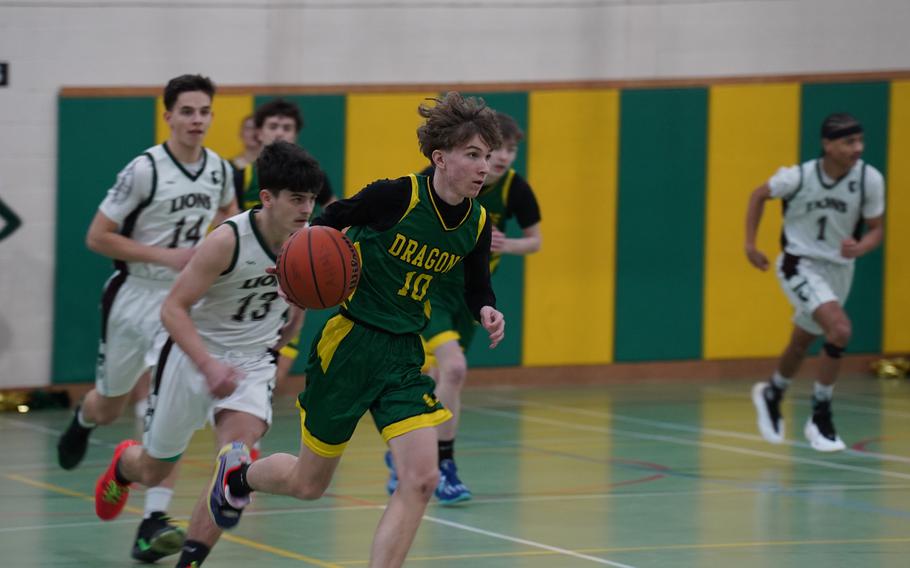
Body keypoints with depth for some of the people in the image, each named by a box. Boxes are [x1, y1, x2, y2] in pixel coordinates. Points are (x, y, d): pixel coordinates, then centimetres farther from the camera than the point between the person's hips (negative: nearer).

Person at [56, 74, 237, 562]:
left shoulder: (220, 170, -2)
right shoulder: (145, 170, -18)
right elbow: (97, 237, -15)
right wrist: (165, 256, -21)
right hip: (134, 295, -2)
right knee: (109, 408, 17)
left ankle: (154, 522, -15)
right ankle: (82, 421, 56)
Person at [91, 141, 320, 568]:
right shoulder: (228, 240, -27)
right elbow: (173, 308, -25)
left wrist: (290, 330, 16)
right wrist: (208, 366, -36)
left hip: (253, 359, 3)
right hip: (194, 352, -3)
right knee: (153, 471, 15)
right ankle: (123, 464, 53)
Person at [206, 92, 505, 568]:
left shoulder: (477, 224, -3)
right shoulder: (397, 196, -19)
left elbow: (477, 286, 12)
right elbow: (331, 221, -4)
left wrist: (487, 312, -9)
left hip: (404, 355, 5)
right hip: (350, 344, -5)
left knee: (421, 479, -14)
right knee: (309, 484, 10)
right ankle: (236, 472, 42)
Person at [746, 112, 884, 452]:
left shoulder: (869, 180, -15)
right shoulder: (799, 177, -20)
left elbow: (875, 230, -3)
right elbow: (759, 196, 0)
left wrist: (859, 248, -24)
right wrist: (750, 244, -1)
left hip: (839, 268, 4)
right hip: (800, 265, -4)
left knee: (801, 345, 20)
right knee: (840, 329, -24)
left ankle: (771, 395, 49)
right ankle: (820, 418, -11)